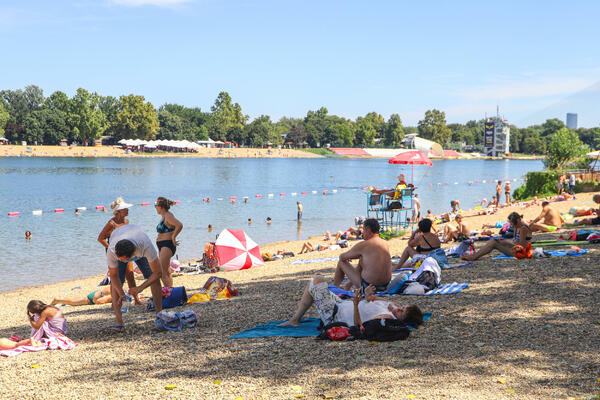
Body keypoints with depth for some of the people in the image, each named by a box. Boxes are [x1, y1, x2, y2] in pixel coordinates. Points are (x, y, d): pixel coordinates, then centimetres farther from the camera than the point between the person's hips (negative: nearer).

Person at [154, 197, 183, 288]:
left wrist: (173, 237, -20)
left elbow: (179, 225, -29)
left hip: (167, 245, -10)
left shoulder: (168, 215, -14)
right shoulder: (163, 216, 15)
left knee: (161, 272, -17)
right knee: (167, 272, 13)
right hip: (162, 246, 10)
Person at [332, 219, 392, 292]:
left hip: (368, 286, -7)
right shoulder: (386, 244, 5)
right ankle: (349, 285, 44)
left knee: (341, 262, 11)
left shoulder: (362, 245, -14)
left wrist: (347, 257, 26)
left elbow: (342, 257, 1)